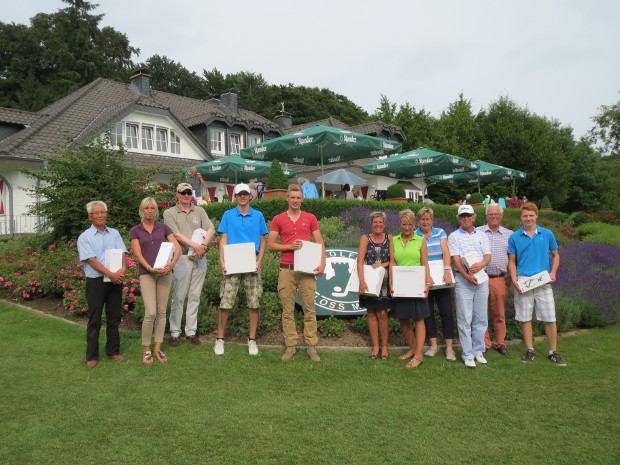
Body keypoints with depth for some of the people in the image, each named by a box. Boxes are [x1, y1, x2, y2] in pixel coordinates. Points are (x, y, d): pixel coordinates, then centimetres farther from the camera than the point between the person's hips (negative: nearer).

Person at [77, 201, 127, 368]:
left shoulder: (114, 234, 11)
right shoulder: (85, 237, -1)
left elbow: (122, 253, 2)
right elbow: (92, 260, -12)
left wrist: (123, 269, -18)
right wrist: (110, 274, -22)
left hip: (115, 281, 4)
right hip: (96, 281, -3)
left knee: (114, 318, 10)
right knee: (94, 320, 3)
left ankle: (113, 351, 22)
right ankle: (92, 356, 12)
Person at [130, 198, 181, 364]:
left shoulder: (163, 228, 9)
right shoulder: (135, 231, 7)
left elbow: (177, 247, 1)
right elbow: (138, 254, -3)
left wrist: (172, 263, -18)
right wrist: (150, 268, -20)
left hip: (165, 272, 2)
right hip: (146, 273, -2)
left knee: (162, 311, 5)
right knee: (151, 312, -12)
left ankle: (158, 348, 16)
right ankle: (146, 349, 7)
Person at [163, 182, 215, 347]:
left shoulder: (199, 211, 14)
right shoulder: (170, 213, 3)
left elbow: (210, 229, 3)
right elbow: (177, 235, -9)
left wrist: (203, 246, -13)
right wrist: (197, 247, -14)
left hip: (200, 258, 4)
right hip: (182, 258, -3)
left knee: (195, 297, 7)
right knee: (178, 297, -2)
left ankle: (191, 332, 14)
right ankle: (175, 333, 8)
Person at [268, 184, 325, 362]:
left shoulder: (310, 218, 9)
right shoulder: (278, 219, 6)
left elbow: (320, 242, 8)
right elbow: (270, 245, 4)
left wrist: (322, 263, -6)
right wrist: (290, 246, -11)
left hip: (307, 270, 0)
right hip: (286, 270, 0)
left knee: (309, 310, 2)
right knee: (288, 311, 4)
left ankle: (312, 347, 9)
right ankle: (290, 346, 12)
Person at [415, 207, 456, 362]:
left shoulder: (440, 233, 6)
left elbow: (445, 252, -6)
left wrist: (447, 271, -20)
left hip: (441, 279, 1)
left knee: (447, 312, -1)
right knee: (428, 313, 6)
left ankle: (449, 347, 7)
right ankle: (433, 345, 18)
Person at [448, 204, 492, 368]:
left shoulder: (482, 235, 14)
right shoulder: (454, 236, 5)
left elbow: (488, 256, 6)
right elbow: (455, 259, -5)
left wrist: (481, 264, -17)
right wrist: (467, 275, -18)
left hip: (481, 278, 3)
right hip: (463, 279, -3)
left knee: (480, 318, 7)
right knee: (465, 319, -3)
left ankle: (478, 351, 19)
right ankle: (468, 355, 3)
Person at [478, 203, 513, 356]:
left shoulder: (509, 235, 10)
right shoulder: (478, 233, 6)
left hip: (499, 279, 1)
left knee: (500, 314, 8)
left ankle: (500, 343, 20)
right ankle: (484, 343, 13)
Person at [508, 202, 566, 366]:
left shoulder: (547, 234, 5)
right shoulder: (514, 237, 3)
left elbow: (555, 255, 13)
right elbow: (512, 261, 6)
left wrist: (553, 272, -3)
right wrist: (514, 280, -7)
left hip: (543, 283, 0)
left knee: (550, 318, 0)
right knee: (525, 318, 6)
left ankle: (553, 352, 13)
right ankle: (530, 350, 18)